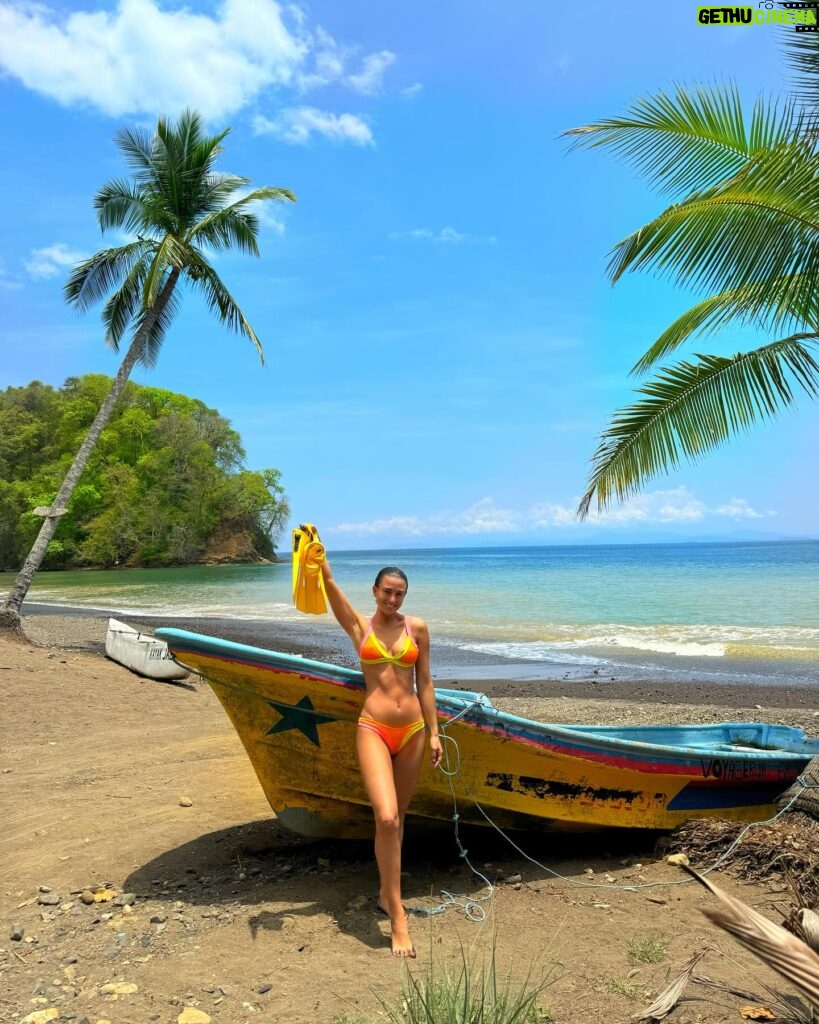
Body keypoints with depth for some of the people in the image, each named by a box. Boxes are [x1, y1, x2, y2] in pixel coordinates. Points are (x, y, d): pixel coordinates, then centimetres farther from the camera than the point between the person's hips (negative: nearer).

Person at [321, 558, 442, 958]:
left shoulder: (416, 628, 5)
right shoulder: (358, 625, 2)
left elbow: (424, 682, 8)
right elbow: (328, 581, -10)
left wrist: (433, 733, 6)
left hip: (412, 730, 3)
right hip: (374, 730, -3)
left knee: (397, 817, 14)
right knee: (386, 819, -16)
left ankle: (386, 892, 33)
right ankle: (398, 916, -5)